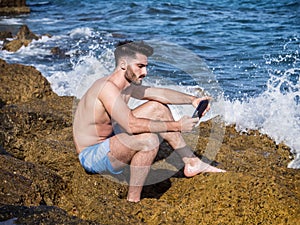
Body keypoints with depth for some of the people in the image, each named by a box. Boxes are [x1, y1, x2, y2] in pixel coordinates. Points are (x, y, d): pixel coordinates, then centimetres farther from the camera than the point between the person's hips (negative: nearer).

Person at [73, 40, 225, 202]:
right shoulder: (108, 87, -27)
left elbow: (160, 93, 11)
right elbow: (132, 126, -34)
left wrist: (192, 100, -3)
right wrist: (176, 126, -31)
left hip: (107, 141, 10)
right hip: (91, 157, -10)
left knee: (158, 107, 10)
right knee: (149, 140, -34)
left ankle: (191, 163, 16)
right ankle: (133, 201, -21)